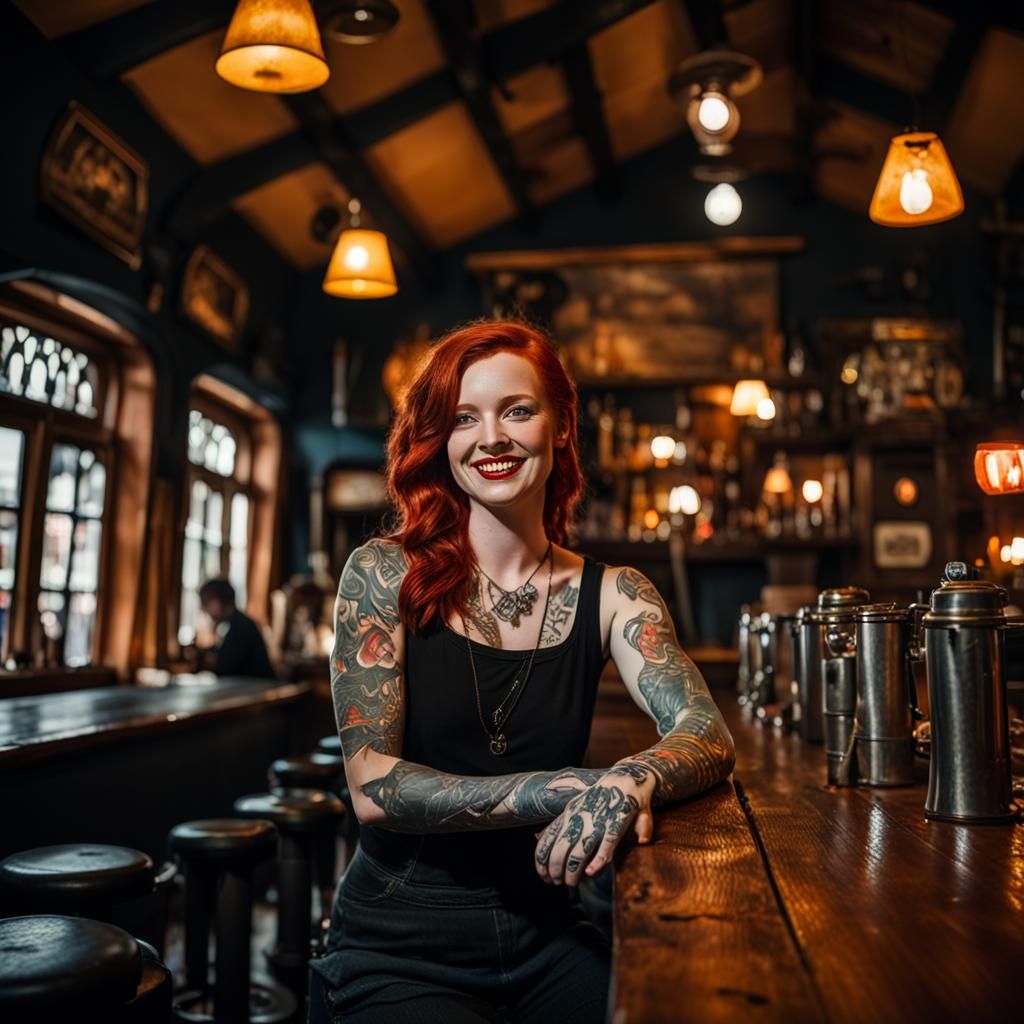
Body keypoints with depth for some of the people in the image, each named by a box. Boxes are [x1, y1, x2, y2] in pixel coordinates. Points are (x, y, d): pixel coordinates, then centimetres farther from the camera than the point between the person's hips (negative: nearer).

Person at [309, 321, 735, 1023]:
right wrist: (566, 791, -23)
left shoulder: (614, 596, 0)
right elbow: (374, 788, -14)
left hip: (545, 936, 3)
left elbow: (709, 736, -11)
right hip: (398, 947, -2)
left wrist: (632, 781, -34)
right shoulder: (385, 575, -7)